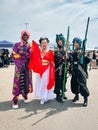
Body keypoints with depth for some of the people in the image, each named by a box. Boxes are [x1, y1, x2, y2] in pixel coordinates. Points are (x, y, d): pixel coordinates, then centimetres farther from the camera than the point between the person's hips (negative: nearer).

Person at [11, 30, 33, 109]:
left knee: (27, 81, 7)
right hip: (19, 66, -2)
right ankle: (15, 100, -4)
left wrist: (23, 53, -18)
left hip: (27, 67, 3)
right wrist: (20, 64, -14)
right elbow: (13, 56, -3)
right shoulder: (17, 45, 4)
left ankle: (25, 95, 26)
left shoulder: (30, 46, 9)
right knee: (18, 81, -7)